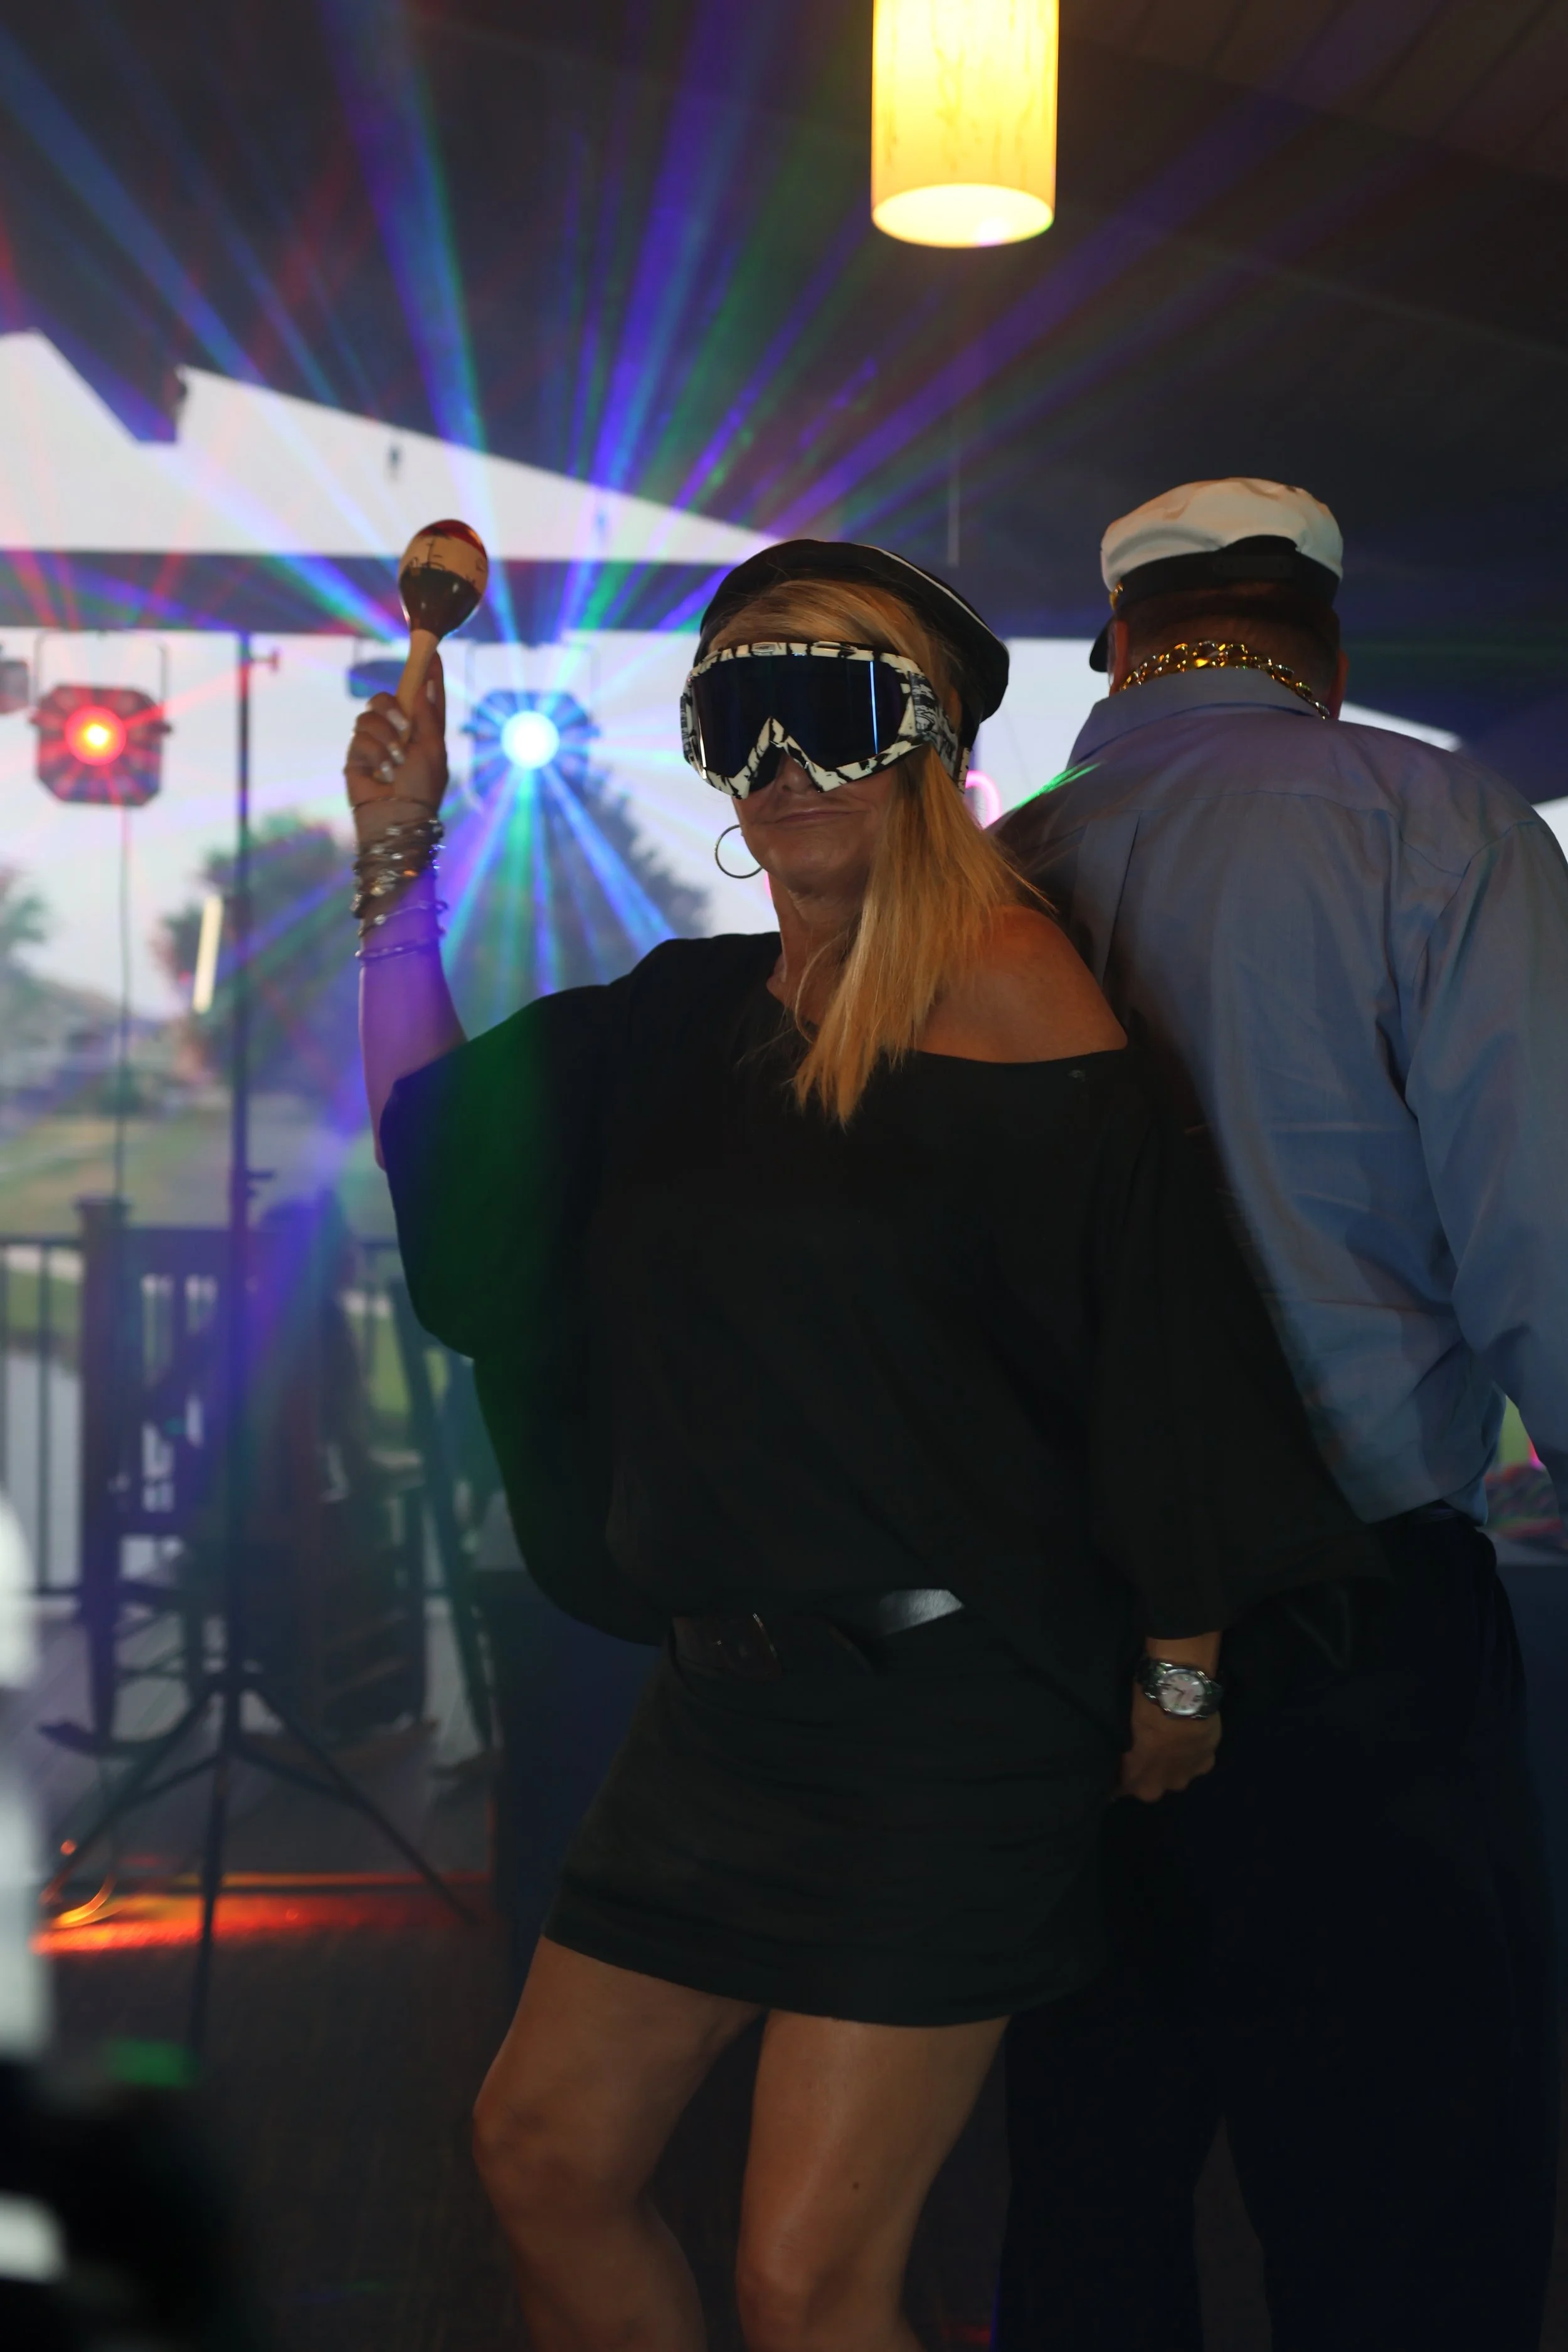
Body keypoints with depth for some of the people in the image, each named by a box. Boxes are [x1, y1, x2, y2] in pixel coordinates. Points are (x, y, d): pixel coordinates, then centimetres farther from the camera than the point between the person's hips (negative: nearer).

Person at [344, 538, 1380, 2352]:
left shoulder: (1002, 989, -11)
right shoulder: (698, 1009, 10)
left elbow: (1157, 1332, -13)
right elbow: (438, 1135, 16)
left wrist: (1179, 1673, -11)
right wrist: (396, 861, 7)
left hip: (944, 1707, -7)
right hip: (727, 1687, 7)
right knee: (544, 2161, 13)